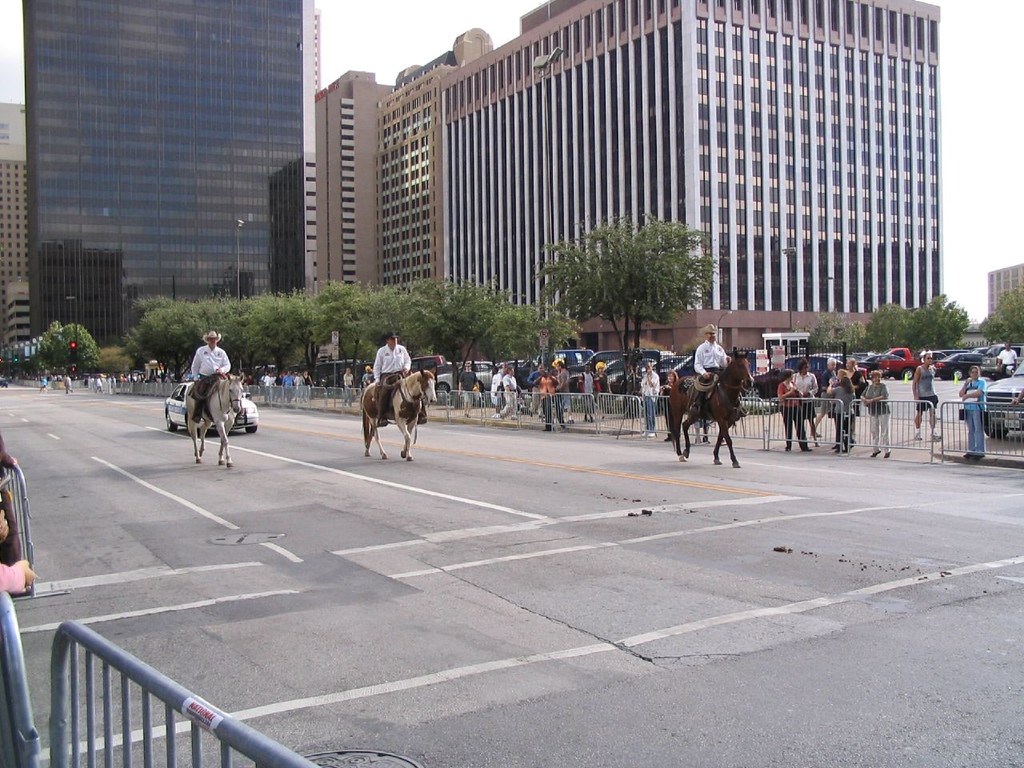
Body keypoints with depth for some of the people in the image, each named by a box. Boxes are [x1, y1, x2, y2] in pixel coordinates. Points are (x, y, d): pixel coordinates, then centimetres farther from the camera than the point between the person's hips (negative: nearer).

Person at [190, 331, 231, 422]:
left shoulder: (221, 352, 13)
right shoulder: (200, 351, 10)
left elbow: (228, 365, 10)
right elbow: (195, 366, 14)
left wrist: (222, 369, -11)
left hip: (217, 377, 1)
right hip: (204, 377, -1)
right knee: (200, 394, -23)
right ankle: (197, 415, -17)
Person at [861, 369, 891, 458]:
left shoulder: (883, 386, -5)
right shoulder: (869, 387, 11)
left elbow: (884, 396, -21)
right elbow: (862, 396, 15)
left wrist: (872, 400, -22)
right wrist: (864, 400, -9)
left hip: (883, 411, -5)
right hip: (872, 412, 5)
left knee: (884, 432, -3)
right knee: (874, 432, 8)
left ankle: (887, 450, 4)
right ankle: (876, 449, 18)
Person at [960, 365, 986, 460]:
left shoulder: (981, 382, 0)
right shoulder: (968, 382, 19)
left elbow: (979, 393, -15)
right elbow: (961, 394, 10)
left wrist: (967, 395, -13)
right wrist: (965, 384, 0)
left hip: (978, 408, -6)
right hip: (968, 408, 6)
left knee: (978, 430, -6)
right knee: (970, 431, 9)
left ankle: (980, 451, -5)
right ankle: (971, 450, 13)